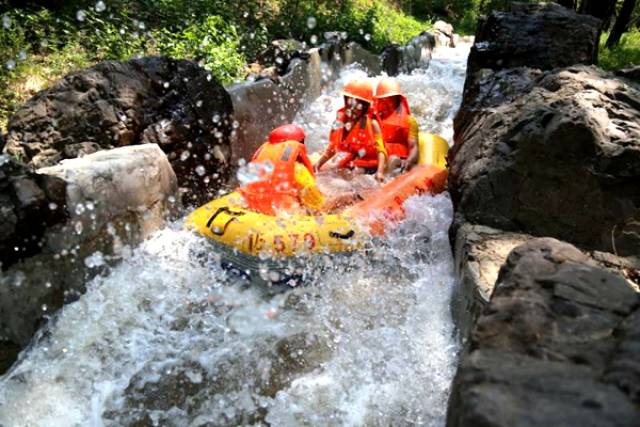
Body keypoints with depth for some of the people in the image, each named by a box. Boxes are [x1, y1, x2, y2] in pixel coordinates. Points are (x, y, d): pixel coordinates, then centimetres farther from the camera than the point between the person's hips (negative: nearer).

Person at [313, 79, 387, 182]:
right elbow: (332, 148, 21)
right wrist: (319, 163, 13)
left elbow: (381, 151, -9)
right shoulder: (340, 120, 11)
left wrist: (380, 172, -24)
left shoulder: (371, 124, -3)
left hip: (367, 172, -4)